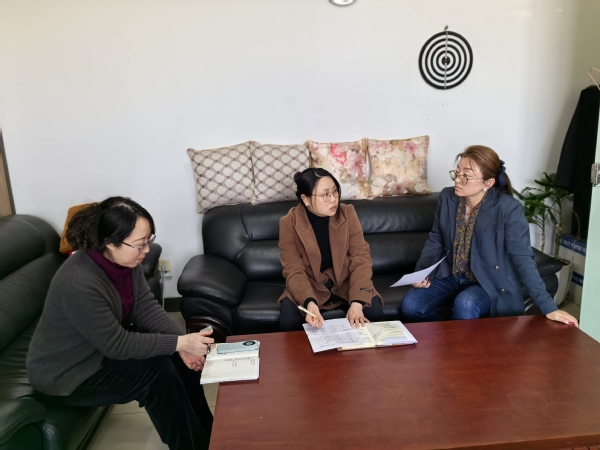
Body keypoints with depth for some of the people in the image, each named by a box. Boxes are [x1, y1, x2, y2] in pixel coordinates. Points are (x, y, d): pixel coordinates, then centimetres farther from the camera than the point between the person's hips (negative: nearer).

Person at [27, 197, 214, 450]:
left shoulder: (126, 260, -11)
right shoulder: (79, 284, -36)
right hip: (64, 374, -8)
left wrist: (182, 340, -21)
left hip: (103, 346, 8)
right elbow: (118, 345, -30)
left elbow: (146, 307, -7)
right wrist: (179, 342, -29)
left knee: (180, 358, -6)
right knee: (158, 370, -20)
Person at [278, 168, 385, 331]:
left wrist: (357, 303, -30)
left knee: (374, 314, -22)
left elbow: (361, 259, -15)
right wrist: (309, 302, -37)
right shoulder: (289, 223, -15)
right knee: (288, 322, -26)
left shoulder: (347, 213, -12)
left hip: (346, 282, 1)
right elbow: (294, 271, -16)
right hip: (309, 286, -1)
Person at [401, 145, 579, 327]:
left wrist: (548, 308, -23)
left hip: (490, 283, -4)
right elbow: (435, 241, 5)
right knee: (410, 304, -17)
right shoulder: (447, 197, -6)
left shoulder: (508, 208, -20)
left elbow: (523, 259, -20)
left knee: (465, 304, -36)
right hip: (451, 277, 5)